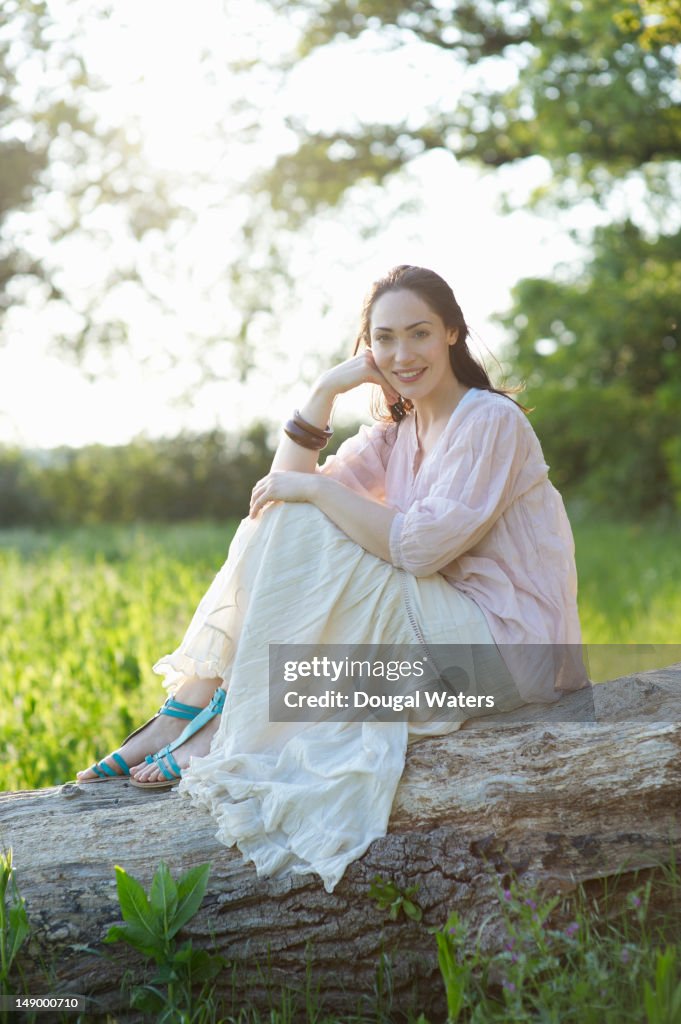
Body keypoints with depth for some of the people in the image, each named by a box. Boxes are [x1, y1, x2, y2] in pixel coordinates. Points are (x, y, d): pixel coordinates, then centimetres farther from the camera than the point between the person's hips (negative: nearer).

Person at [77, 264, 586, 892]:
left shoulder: (490, 420, -12)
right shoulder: (399, 429, 13)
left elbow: (419, 545, -23)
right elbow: (288, 486, 4)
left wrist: (313, 489, -17)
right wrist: (323, 392, -6)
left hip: (506, 642, -8)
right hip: (441, 617, 8)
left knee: (297, 535, -19)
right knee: (277, 524, -4)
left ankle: (229, 731, -13)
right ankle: (185, 711, -11)